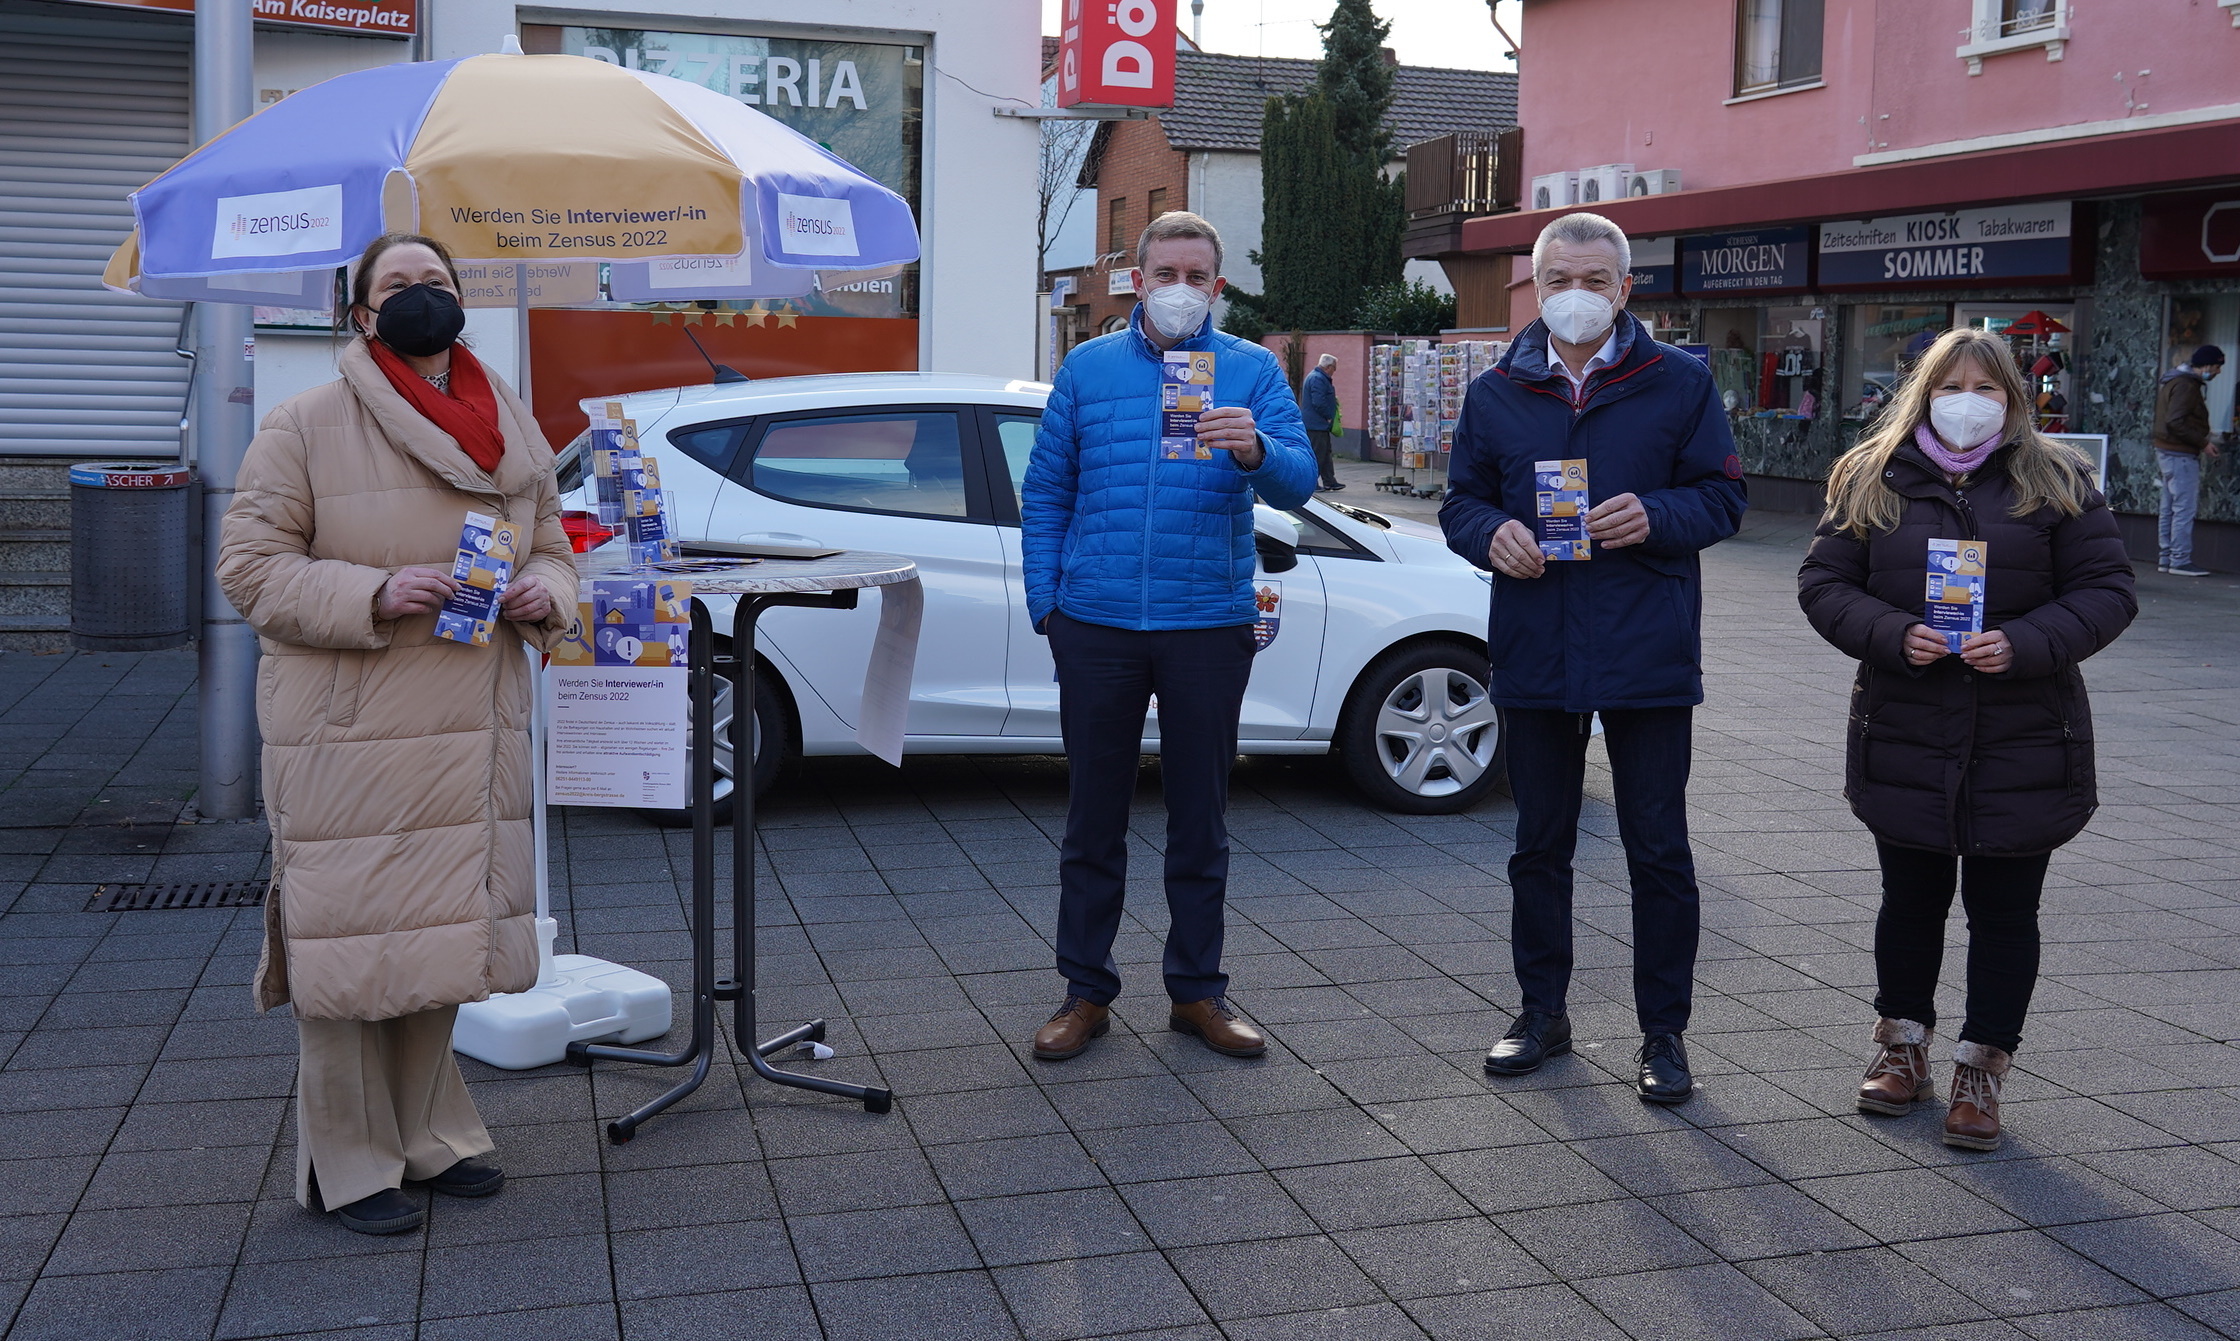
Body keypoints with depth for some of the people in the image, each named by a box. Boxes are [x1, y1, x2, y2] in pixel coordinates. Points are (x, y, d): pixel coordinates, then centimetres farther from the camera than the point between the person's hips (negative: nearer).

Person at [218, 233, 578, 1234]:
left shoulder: (512, 428, 12)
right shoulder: (304, 426, -4)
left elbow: (551, 548, 20)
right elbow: (250, 566, -6)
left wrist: (542, 593, -4)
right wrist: (373, 595, -20)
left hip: (474, 735, 5)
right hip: (348, 735, -5)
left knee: (443, 936, 13)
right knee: (350, 943, 0)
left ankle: (429, 1135, 29)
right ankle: (348, 1165, 14)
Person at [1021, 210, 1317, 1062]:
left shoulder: (1252, 371, 3)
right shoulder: (1088, 368, 7)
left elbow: (1297, 484, -9)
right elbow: (1045, 493, 10)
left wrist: (1254, 451, -31)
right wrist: (1045, 602, 2)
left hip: (1208, 627, -1)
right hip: (1097, 625, 1)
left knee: (1200, 818, 8)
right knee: (1094, 816, 6)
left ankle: (1197, 992, 20)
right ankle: (1086, 992, 17)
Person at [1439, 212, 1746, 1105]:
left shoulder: (1680, 384, 1)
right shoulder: (1496, 393, 9)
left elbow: (1723, 495, 1)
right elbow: (1461, 501, 12)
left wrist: (1656, 517, -19)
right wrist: (1492, 534, -10)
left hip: (1648, 654, -2)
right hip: (1535, 653, 3)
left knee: (1659, 852, 3)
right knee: (1540, 844, 13)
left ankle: (1663, 1033, 15)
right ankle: (1543, 1012, 27)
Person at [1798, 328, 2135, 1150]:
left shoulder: (2056, 483, 0)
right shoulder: (1872, 480, 3)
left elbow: (2107, 590, -2)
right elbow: (1823, 583, 1)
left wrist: (2025, 644, -19)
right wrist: (1893, 635, -17)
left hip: (2023, 747, -1)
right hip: (1904, 742, 1)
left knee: (2004, 914, 6)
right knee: (1911, 901, 14)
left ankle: (1981, 1072, 18)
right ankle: (1903, 1045, 31)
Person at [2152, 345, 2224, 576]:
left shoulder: (2174, 381, 17)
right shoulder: (2186, 386, -15)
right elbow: (2175, 422, -23)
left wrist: (2201, 443, 14)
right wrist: (2203, 443, -17)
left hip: (2167, 452, 11)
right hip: (2181, 455, -11)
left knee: (2170, 509, 13)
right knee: (2184, 509, -9)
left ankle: (2166, 559, 17)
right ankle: (2180, 561, -8)